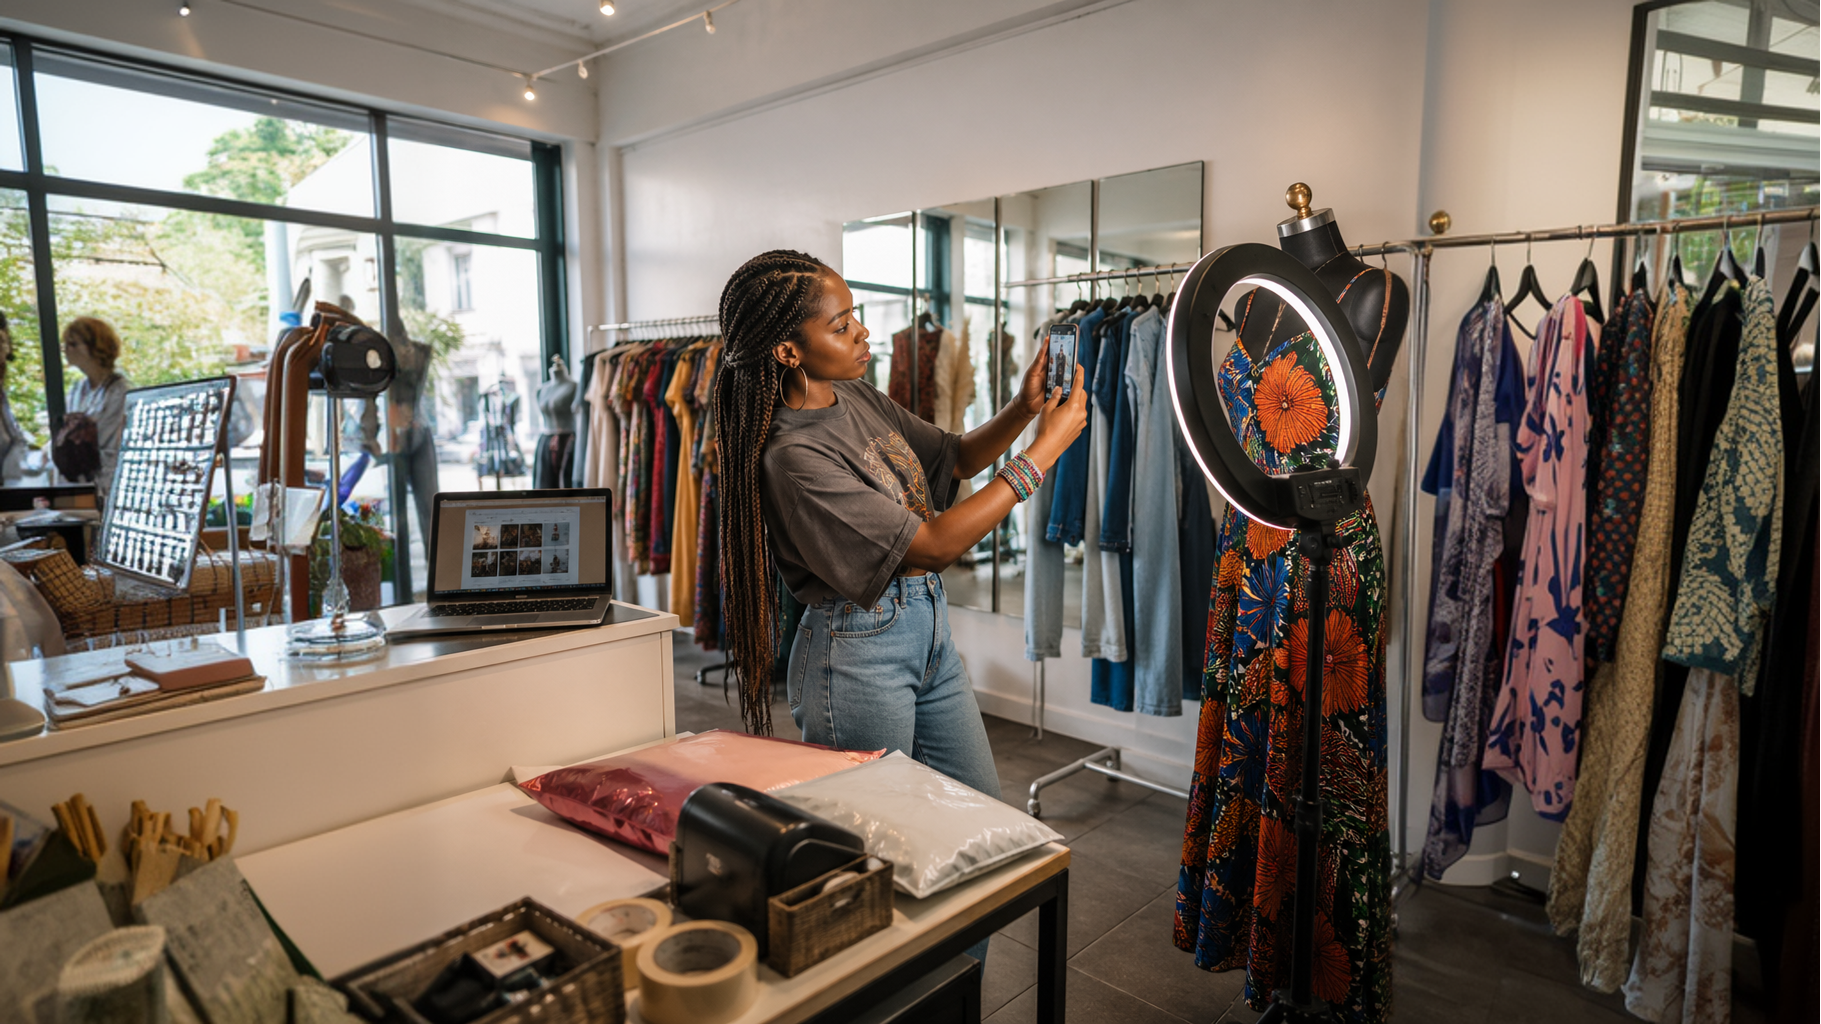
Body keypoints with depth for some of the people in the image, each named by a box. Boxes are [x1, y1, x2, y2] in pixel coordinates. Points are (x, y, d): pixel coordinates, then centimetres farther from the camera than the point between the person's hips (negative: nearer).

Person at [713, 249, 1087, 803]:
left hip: (930, 630, 8)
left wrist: (1024, 408, -6)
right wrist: (1046, 448, -20)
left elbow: (956, 458, 14)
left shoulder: (858, 396, 2)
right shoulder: (792, 456, -24)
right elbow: (933, 546, -24)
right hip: (860, 650, -8)